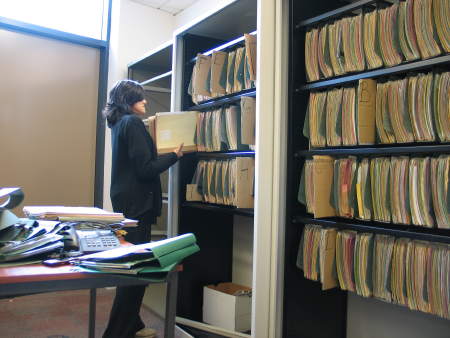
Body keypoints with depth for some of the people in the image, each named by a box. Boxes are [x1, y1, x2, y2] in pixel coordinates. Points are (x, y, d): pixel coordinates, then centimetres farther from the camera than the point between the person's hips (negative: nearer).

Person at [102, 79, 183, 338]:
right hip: (137, 203, -10)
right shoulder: (133, 123, -13)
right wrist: (174, 155, -7)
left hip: (125, 201, 10)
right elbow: (146, 169, -18)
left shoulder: (120, 124, 16)